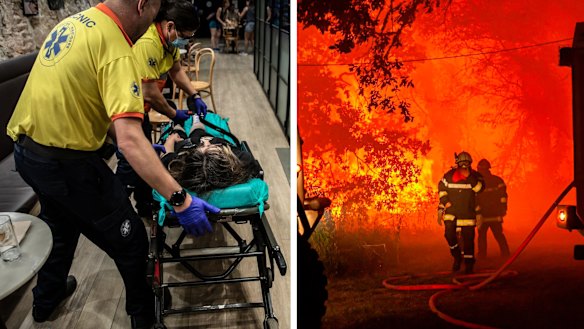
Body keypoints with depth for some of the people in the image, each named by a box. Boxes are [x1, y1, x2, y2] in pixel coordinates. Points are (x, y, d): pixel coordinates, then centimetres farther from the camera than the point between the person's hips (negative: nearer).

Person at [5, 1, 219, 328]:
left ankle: (46, 300, 54)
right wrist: (180, 199, -30)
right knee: (131, 242, 9)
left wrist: (141, 144, 20)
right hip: (66, 162, -9)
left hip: (26, 150, 9)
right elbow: (129, 140, -31)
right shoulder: (115, 49, -21)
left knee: (60, 226, 33)